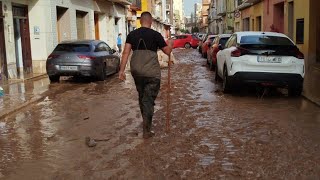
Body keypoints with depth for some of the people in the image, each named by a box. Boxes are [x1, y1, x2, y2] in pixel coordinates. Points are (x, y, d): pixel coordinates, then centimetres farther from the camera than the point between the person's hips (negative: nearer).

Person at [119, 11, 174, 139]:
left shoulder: (132, 34, 4)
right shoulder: (155, 35, -5)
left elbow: (126, 52, -4)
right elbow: (168, 51, 2)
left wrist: (122, 70, -4)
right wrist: (170, 44, 23)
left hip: (136, 71, 4)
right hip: (151, 72, -4)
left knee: (141, 97, 20)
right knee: (149, 99, 1)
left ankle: (146, 122, 35)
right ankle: (146, 130, -2)